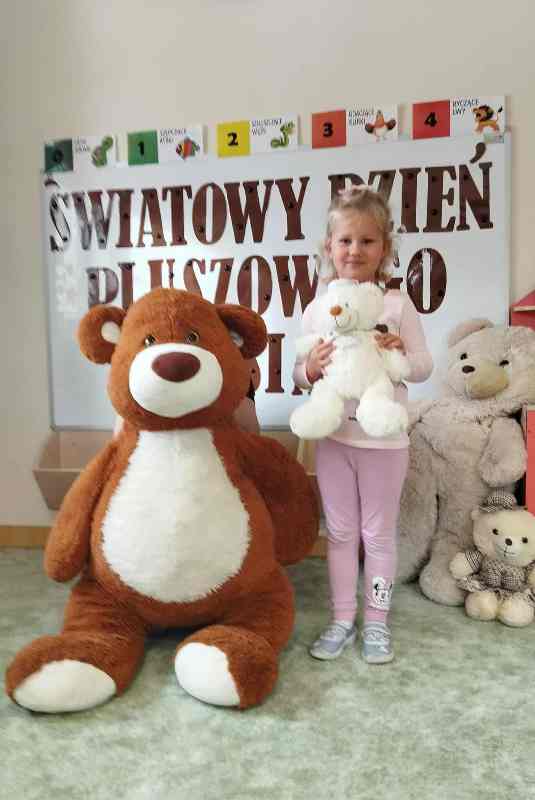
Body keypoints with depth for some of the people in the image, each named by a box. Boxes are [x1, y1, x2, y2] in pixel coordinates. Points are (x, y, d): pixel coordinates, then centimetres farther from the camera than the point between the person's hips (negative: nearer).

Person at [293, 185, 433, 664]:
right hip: (333, 437, 3)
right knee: (340, 532, 13)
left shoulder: (398, 304, -4)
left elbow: (424, 368, -1)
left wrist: (402, 354, -21)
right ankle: (342, 620, 28)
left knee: (378, 533, 10)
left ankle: (377, 622, 27)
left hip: (384, 439, -2)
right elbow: (298, 377, 6)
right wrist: (311, 369, -16)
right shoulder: (317, 308, 1)